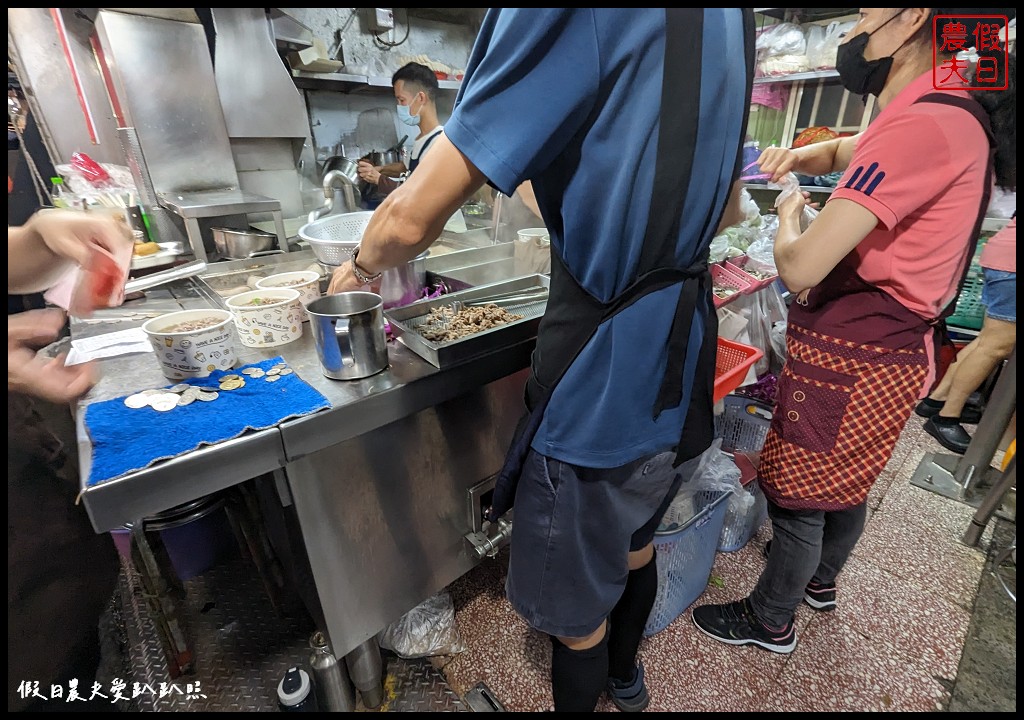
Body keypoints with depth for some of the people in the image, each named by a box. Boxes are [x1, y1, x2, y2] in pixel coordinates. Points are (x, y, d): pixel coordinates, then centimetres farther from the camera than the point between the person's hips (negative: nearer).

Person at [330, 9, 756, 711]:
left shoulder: (569, 17, -14)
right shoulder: (733, 18, 12)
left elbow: (411, 218, -16)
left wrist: (359, 268, 5)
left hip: (602, 378, -9)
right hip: (683, 359, 9)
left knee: (576, 607, 16)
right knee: (634, 543, 31)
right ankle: (626, 677, 60)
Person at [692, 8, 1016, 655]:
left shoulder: (920, 125, -23)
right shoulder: (947, 109, 10)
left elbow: (799, 268, -27)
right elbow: (844, 150, 29)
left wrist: (789, 221, -5)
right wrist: (796, 158, 6)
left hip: (851, 358, -10)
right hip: (884, 348, 10)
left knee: (797, 497, 7)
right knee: (845, 482, 25)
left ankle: (770, 623, 30)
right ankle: (821, 580, 50)